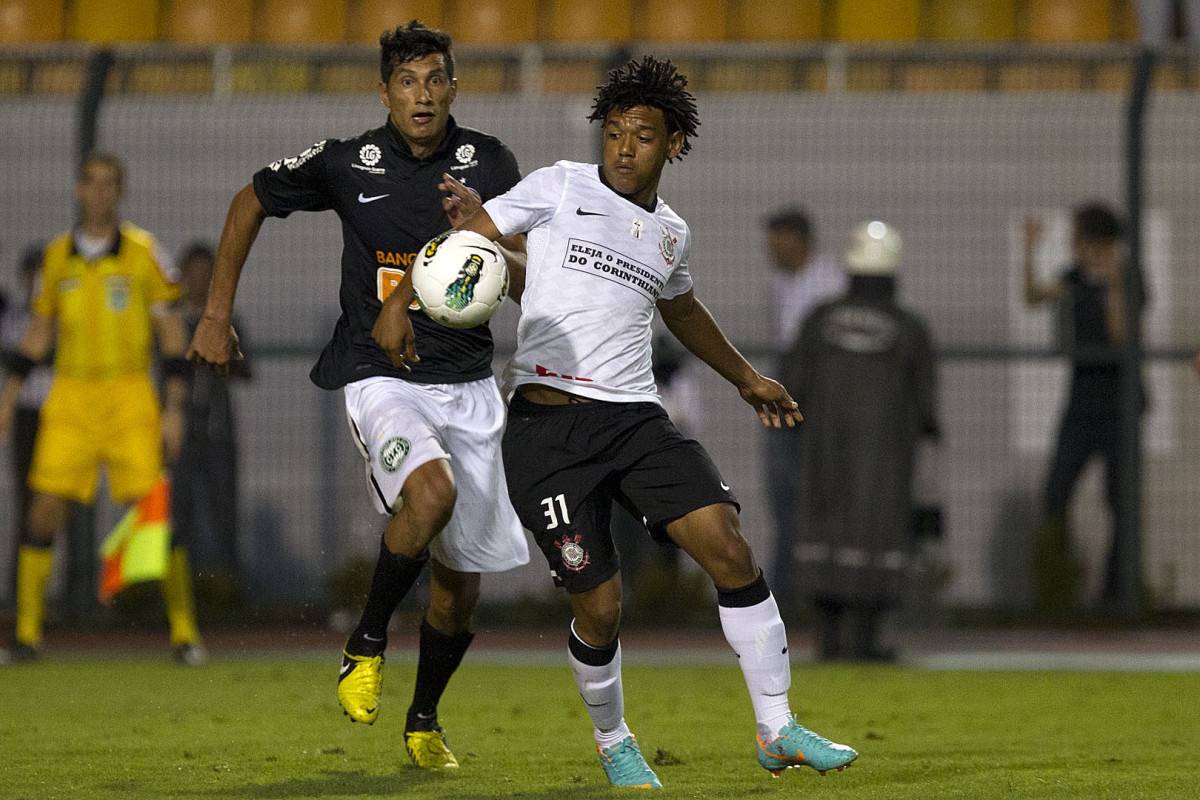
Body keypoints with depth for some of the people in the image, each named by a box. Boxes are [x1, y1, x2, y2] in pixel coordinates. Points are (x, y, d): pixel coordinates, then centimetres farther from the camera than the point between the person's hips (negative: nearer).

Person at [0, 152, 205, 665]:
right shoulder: (56, 257, 9)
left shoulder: (143, 253, -1)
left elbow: (171, 334, 1)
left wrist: (174, 409, -5)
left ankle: (183, 631, 2)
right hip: (69, 400, 3)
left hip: (129, 400, -3)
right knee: (44, 509, -6)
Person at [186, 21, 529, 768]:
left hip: (467, 382, 3)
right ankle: (367, 644, -12)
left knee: (462, 576, 7)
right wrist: (217, 314, 11)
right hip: (381, 377, -3)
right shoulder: (347, 163, -6)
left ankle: (424, 720, 31)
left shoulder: (488, 162, -2)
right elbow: (252, 202, 11)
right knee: (432, 491, -33)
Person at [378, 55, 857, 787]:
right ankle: (613, 745, 21)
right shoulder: (561, 188, 3)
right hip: (547, 422, -4)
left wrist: (746, 378, 45)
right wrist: (400, 302, -9)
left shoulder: (671, 233, 17)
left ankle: (778, 732, -6)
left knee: (729, 548, -14)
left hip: (635, 418, 4)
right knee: (600, 609, -7)